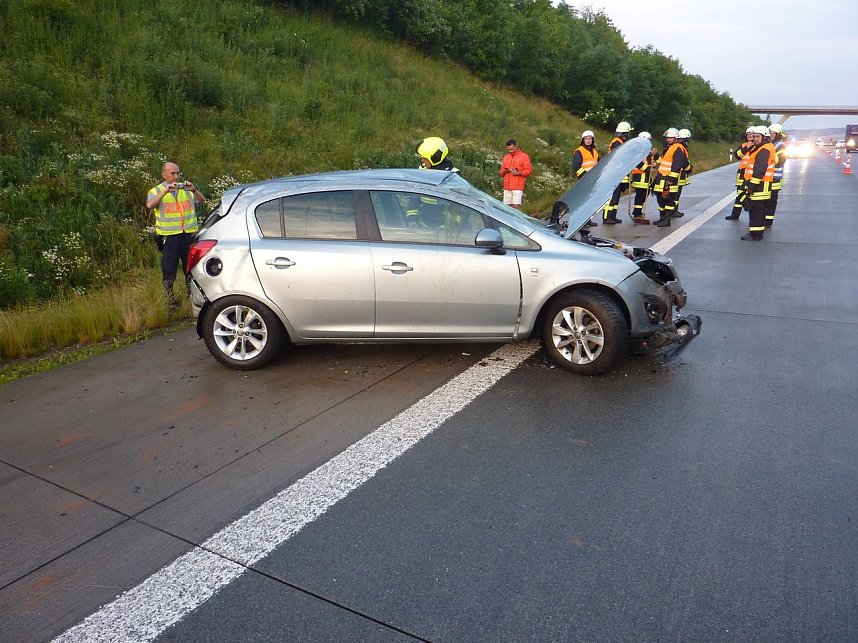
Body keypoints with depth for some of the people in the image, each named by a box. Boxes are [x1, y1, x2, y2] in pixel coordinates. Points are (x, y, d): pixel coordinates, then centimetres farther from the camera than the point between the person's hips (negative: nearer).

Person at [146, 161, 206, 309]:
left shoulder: (186, 188, 14)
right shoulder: (156, 191, 4)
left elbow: (202, 200, 4)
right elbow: (150, 205, -15)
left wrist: (194, 190, -15)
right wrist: (166, 190, -22)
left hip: (189, 234, 3)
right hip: (169, 236, -3)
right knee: (169, 270, 0)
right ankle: (170, 301, 7)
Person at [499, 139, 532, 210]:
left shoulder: (524, 156, 4)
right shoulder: (506, 157, 19)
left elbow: (528, 171, -2)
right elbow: (501, 172, 21)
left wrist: (518, 173, -15)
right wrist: (504, 171, -2)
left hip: (517, 188, -5)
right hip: (507, 187, 5)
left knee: (516, 206, -15)